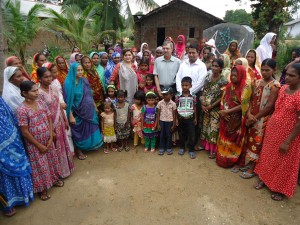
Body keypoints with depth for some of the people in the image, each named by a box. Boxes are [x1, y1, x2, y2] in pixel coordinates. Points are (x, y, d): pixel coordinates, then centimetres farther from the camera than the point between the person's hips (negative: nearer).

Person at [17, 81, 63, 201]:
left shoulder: (40, 103, -5)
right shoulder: (22, 110, -22)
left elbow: (49, 120, 2)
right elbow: (25, 132, -18)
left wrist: (51, 137, -5)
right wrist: (39, 145, -12)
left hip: (48, 140, 5)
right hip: (34, 144, -5)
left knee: (52, 160, 21)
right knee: (40, 165, 11)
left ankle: (54, 179, 46)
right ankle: (42, 189, 32)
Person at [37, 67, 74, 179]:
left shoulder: (53, 88, 1)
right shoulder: (39, 93, -19)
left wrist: (65, 120, 11)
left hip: (60, 122, 6)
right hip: (50, 124, -6)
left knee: (63, 144, 19)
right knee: (56, 148, 9)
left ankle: (66, 167, 40)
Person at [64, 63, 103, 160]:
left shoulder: (84, 80, -1)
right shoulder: (69, 83, -17)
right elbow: (68, 101, -16)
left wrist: (95, 107, 12)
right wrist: (70, 116, -18)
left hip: (89, 110, 5)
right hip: (78, 112, -5)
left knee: (90, 129, 18)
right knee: (79, 132, 11)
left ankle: (90, 146, 41)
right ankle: (78, 151, 32)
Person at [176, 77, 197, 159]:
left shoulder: (193, 96, -3)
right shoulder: (178, 96, -5)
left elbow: (194, 108, 5)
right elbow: (176, 108, 0)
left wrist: (195, 118, 7)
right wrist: (176, 118, -1)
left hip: (190, 118, 0)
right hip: (181, 118, 0)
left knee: (192, 135, 2)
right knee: (181, 134, 14)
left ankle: (191, 150, 15)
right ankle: (182, 147, 31)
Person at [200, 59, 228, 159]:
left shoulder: (223, 80, -11)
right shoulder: (208, 77, 5)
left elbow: (222, 97, -13)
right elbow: (204, 92, 6)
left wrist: (210, 106, -14)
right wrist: (202, 104, -6)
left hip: (215, 109, -5)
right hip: (205, 108, 5)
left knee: (214, 129, 1)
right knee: (205, 126, 13)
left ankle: (213, 150, 14)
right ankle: (204, 145, 29)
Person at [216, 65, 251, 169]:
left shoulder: (245, 88, -13)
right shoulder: (229, 86, 5)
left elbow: (243, 106, -18)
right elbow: (223, 100, 7)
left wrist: (227, 111, -18)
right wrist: (222, 111, -10)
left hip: (237, 120, -5)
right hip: (226, 118, 5)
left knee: (235, 140, 8)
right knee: (225, 139, 14)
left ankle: (236, 162, 25)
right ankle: (223, 158, 32)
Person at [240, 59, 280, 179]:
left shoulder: (275, 86, -13)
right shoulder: (257, 82, 6)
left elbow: (270, 106, -16)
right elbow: (252, 99, 5)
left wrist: (255, 117, -13)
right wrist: (249, 113, -10)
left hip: (263, 119, -5)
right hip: (252, 117, 5)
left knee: (257, 142, 4)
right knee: (250, 139, 13)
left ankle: (252, 168, 16)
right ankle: (250, 162, 30)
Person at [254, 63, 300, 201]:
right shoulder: (283, 88, 0)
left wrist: (288, 141, -20)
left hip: (288, 135, -6)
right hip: (272, 130, 7)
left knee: (284, 163, 13)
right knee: (269, 156, 20)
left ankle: (281, 189, 34)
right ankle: (265, 179, 42)